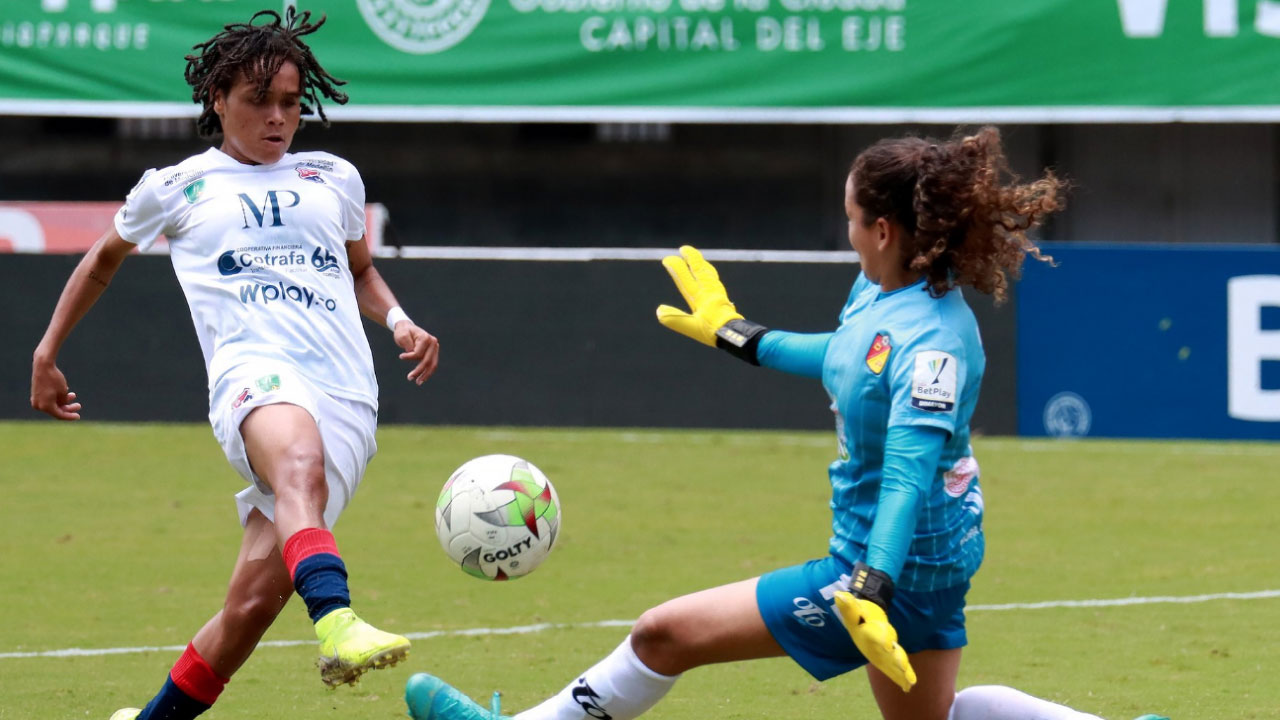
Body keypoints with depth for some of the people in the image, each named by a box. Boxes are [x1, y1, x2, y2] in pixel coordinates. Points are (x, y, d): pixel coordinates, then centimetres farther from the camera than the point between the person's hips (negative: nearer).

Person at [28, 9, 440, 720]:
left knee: (255, 601, -9)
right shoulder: (177, 187, 18)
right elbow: (106, 257, 35)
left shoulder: (335, 179, 24)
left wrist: (399, 320, 18)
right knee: (299, 456, -41)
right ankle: (336, 621, -65)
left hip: (346, 396, 3)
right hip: (254, 373, -3)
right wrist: (48, 353, 35)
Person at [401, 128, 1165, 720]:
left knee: (665, 634, -5)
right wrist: (737, 333, 33)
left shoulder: (932, 342, -29)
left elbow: (908, 473, -38)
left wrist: (870, 592, -49)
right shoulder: (881, 292, -1)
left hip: (895, 565, -10)